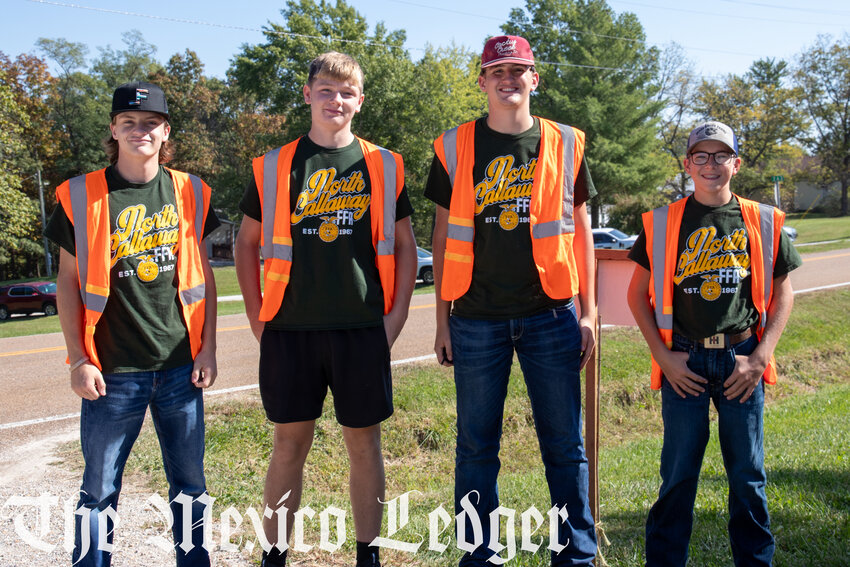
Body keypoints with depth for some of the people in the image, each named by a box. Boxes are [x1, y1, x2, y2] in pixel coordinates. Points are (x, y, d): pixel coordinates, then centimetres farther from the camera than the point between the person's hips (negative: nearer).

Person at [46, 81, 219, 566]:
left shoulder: (189, 192, 5)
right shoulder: (82, 196, -1)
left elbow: (203, 273, 9)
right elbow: (69, 280, 2)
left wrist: (207, 348, 4)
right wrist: (79, 358, -3)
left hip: (181, 366, 2)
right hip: (113, 371, -2)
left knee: (189, 481, 12)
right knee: (100, 488, 7)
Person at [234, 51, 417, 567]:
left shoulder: (383, 167, 6)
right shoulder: (275, 166, 5)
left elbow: (405, 247, 9)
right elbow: (248, 244, 10)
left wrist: (397, 314, 1)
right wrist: (258, 316, 4)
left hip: (363, 329, 0)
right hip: (290, 330, 0)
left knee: (365, 441, 7)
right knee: (290, 441, 7)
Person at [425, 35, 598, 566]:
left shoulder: (566, 144, 7)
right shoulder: (455, 148, 6)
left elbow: (579, 230, 9)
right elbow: (445, 236, 8)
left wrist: (588, 311, 4)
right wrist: (443, 320, 5)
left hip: (550, 315, 0)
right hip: (477, 319, 0)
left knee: (565, 444, 6)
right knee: (476, 445, 8)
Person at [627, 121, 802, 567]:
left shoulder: (762, 222, 5)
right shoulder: (663, 224, 2)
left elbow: (783, 291, 8)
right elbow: (637, 293, 5)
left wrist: (760, 356, -3)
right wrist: (663, 355, -3)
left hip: (742, 359, 1)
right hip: (685, 360, -1)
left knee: (748, 474, 10)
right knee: (678, 474, 5)